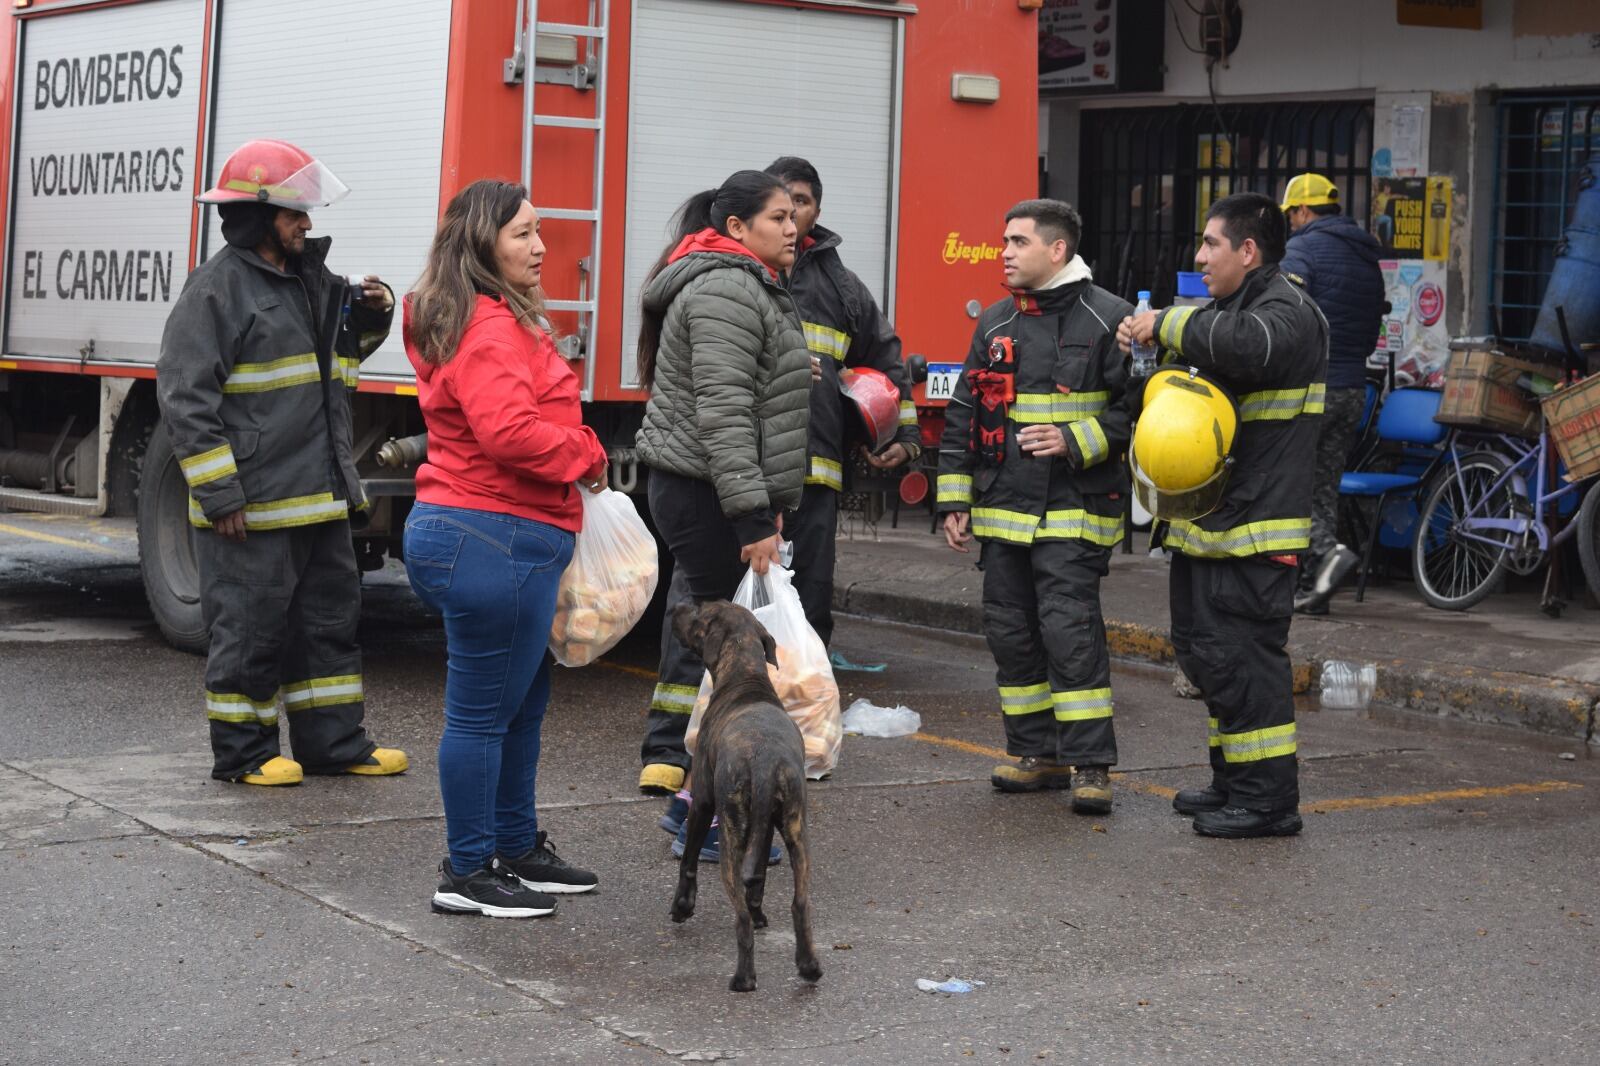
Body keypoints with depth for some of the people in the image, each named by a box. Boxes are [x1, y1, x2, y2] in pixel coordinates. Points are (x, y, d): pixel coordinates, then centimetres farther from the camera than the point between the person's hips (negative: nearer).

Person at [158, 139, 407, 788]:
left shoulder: (311, 281, 14)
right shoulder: (217, 288, -11)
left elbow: (344, 352, 32)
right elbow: (185, 396, -15)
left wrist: (371, 317, 7)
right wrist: (218, 495, -19)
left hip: (321, 496, 8)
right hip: (252, 503, -8)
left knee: (331, 615, 13)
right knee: (252, 627, 0)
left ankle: (333, 741, 23)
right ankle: (243, 752, 12)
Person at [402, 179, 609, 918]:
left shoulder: (503, 319, 18)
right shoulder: (489, 328, -18)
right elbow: (508, 430, -29)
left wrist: (574, 451, 9)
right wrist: (586, 456, -14)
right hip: (495, 541, -11)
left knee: (522, 705, 20)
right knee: (483, 712, -2)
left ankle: (517, 849, 31)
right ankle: (467, 873, 6)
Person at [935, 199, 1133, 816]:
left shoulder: (1106, 319, -4)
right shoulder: (995, 323, 14)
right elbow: (962, 415, 16)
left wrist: (1075, 440, -16)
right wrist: (954, 500, 11)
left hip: (1072, 510, -6)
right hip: (1002, 511, 6)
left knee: (1070, 630, -12)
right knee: (1010, 632, 8)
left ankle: (1090, 763, -8)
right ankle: (1036, 752, 19)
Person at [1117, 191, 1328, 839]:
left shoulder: (1286, 309, -13)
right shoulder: (1231, 306, 20)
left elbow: (1246, 344, -36)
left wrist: (1166, 325, -22)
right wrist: (1148, 341, 9)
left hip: (1252, 528, -11)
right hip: (1208, 522, 11)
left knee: (1241, 656, -10)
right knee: (1204, 651, 16)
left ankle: (1269, 799, -5)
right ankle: (1232, 781, 26)